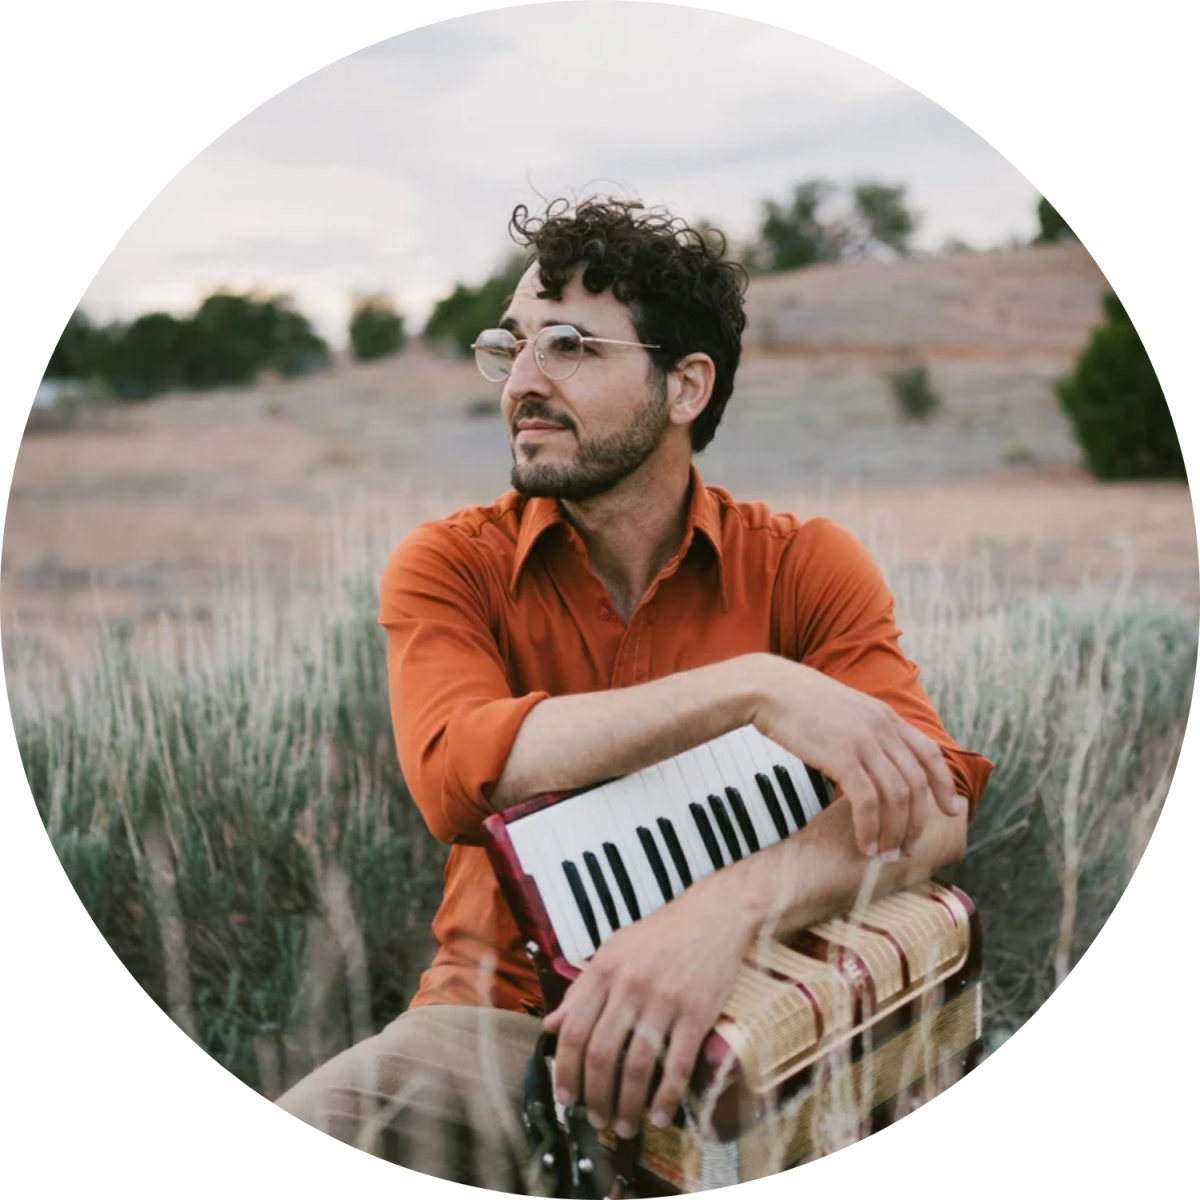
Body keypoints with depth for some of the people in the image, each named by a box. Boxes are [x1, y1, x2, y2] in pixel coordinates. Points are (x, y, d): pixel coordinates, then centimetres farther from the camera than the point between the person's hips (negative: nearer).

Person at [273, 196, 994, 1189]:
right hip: (503, 1016, 1)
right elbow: (455, 773, -21)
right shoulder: (448, 566, 0)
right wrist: (754, 687, -27)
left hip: (747, 1025, 0)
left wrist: (725, 912, -35)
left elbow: (934, 801, -16)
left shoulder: (806, 566, -1)